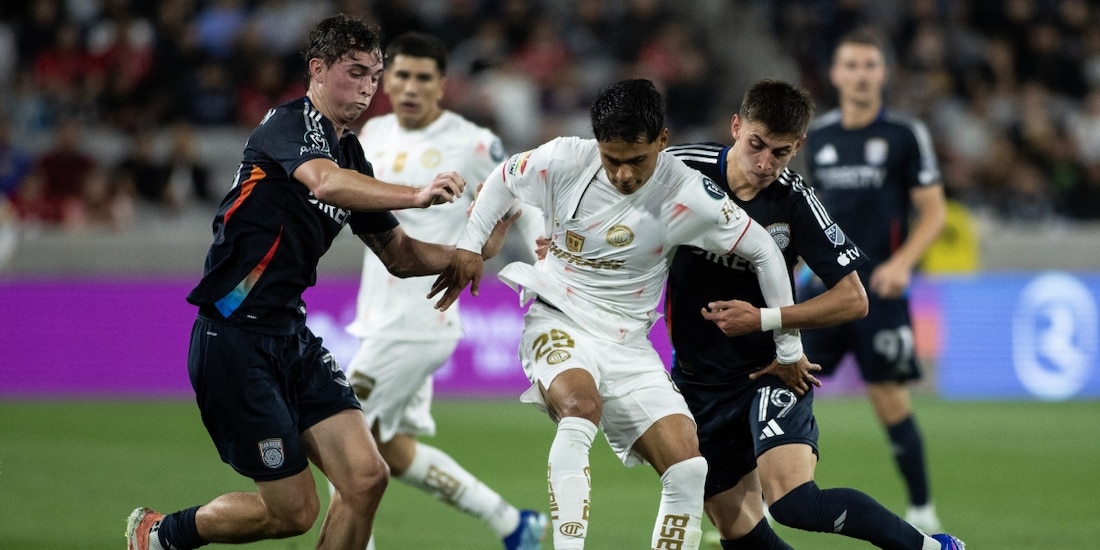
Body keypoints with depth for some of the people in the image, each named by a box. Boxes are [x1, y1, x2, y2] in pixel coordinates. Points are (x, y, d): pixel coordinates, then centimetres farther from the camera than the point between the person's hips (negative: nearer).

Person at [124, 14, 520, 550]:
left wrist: (472, 252, 3)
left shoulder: (351, 155, 14)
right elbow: (324, 182, -35)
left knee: (365, 477, -6)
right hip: (236, 338, -8)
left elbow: (400, 255, 19)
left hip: (292, 335, 8)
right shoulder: (289, 123, -12)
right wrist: (417, 196, -45)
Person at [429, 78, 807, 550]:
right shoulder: (564, 161, -12)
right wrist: (469, 246, 4)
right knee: (581, 406, -36)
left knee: (688, 469, -12)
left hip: (628, 345, 2)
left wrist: (788, 348, 5)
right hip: (557, 323, -2)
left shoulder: (690, 197, -14)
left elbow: (764, 252, -2)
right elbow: (502, 179, 11)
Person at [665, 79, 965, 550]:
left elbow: (853, 300, -9)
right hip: (699, 379, 4)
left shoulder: (794, 202, -13)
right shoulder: (679, 169, -10)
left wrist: (764, 319, -18)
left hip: (770, 370, -4)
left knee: (793, 503, -24)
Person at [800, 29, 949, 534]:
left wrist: (902, 263, -17)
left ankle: (922, 513, 16)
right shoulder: (818, 135, 9)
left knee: (890, 402, -1)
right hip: (824, 287, 4)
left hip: (879, 289, -4)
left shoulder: (906, 134, -3)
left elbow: (933, 212, -3)